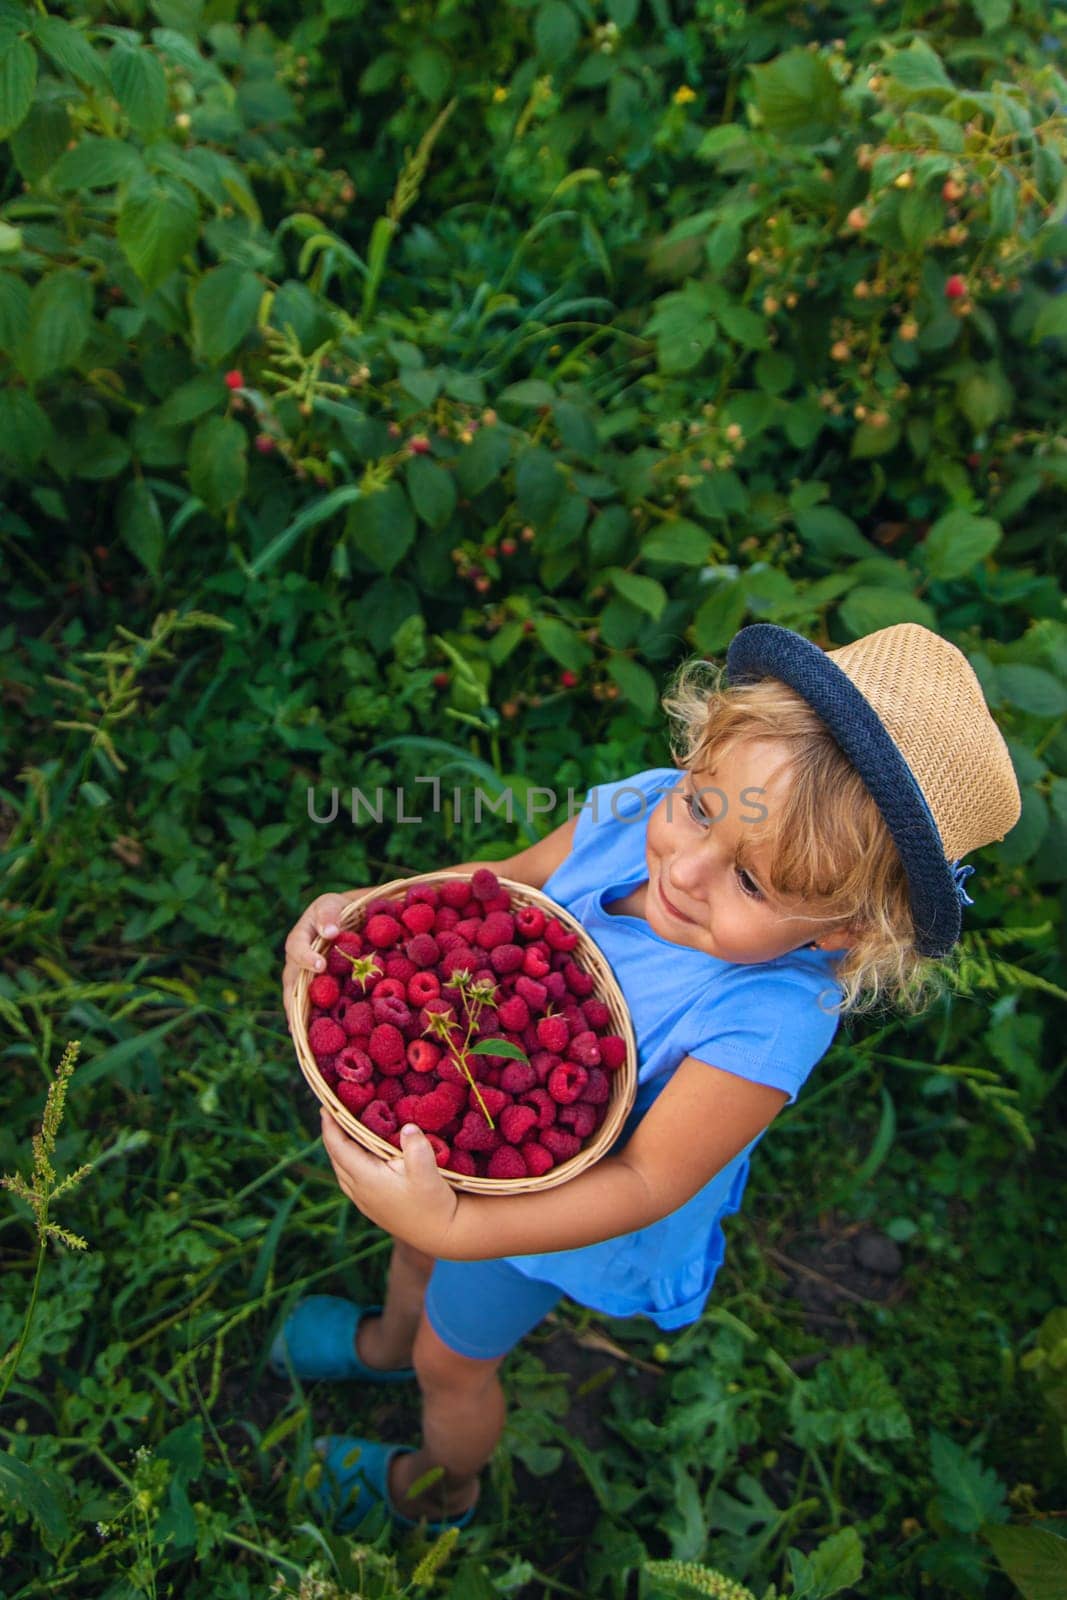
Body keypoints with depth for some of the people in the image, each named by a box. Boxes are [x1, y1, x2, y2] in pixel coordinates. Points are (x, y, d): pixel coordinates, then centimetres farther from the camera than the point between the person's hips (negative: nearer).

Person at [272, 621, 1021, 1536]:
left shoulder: (769, 1023, -41)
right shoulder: (638, 809, -26)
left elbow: (646, 1182, -34)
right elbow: (507, 881, -10)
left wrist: (456, 1227, -43)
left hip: (554, 1201, -5)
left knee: (453, 1360, 25)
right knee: (413, 1237, 35)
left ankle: (441, 1490, 63)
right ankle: (386, 1343, 74)